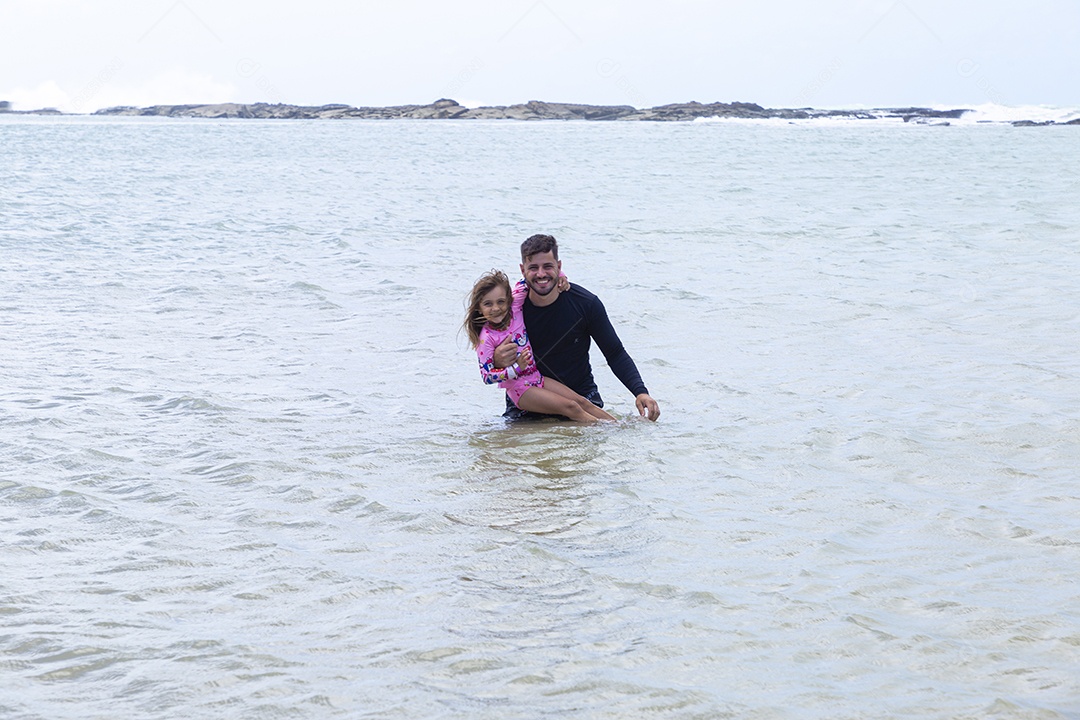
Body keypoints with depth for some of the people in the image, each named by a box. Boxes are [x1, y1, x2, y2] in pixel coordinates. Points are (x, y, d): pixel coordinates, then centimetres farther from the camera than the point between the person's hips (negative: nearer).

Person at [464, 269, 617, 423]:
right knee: (570, 407, -17)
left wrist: (559, 276, -4)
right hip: (519, 389, -7)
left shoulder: (514, 310, -4)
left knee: (581, 402, 1)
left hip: (537, 378, 7)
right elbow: (487, 376, -21)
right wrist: (517, 367, -32)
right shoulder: (486, 338, -19)